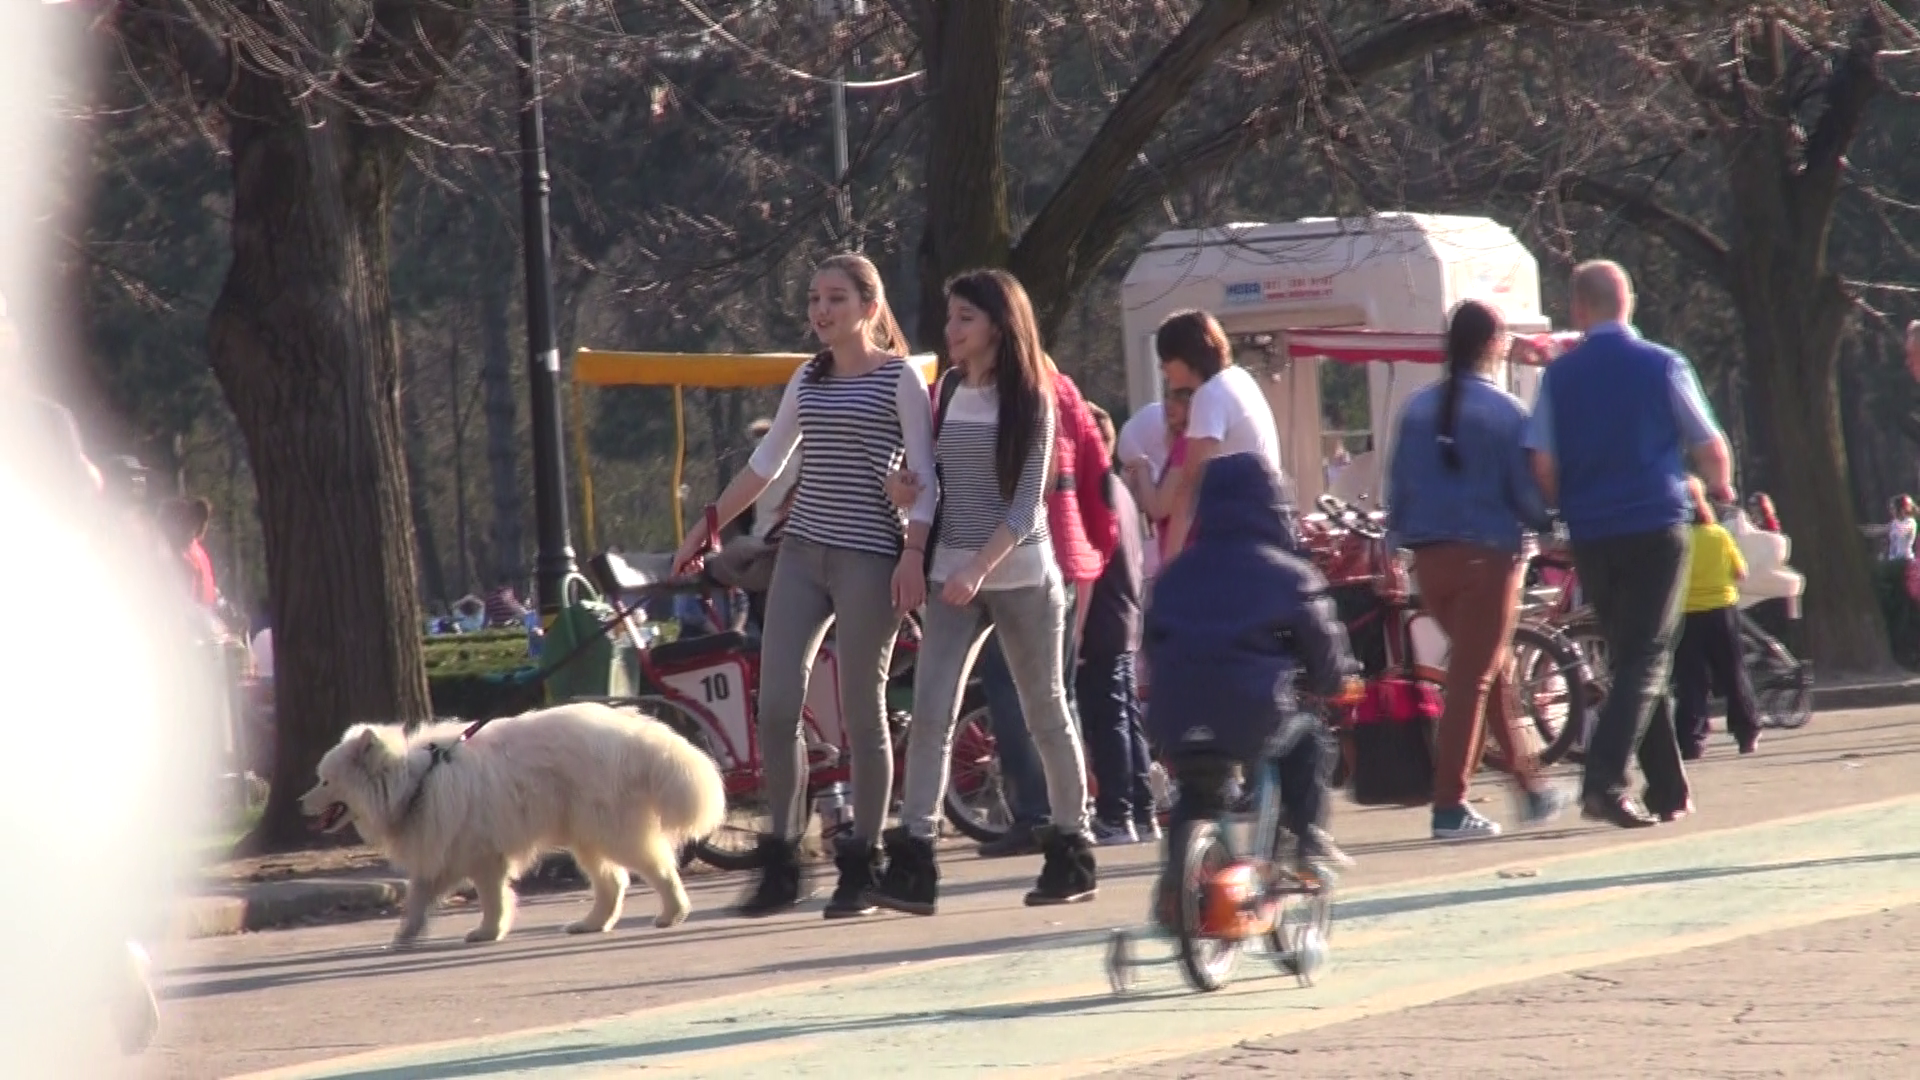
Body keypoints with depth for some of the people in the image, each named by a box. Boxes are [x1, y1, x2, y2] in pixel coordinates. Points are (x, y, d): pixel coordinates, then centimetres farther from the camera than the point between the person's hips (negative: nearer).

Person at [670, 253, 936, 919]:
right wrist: (707, 526, 22)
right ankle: (780, 864, 4)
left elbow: (923, 474, -6)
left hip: (869, 557, -5)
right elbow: (766, 463, 23)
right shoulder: (809, 381, 15)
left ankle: (861, 865, 9)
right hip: (802, 552, 6)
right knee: (775, 707, -3)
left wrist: (914, 552, -17)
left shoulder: (900, 378, -1)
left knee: (861, 713, -1)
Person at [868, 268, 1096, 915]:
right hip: (952, 575, 4)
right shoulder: (947, 394, 10)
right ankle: (913, 861, -15)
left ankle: (1073, 854, 18)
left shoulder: (1030, 401, -4)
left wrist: (980, 568, -21)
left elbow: (1027, 503, -10)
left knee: (1045, 714, 6)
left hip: (1020, 573, -4)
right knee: (930, 713, -10)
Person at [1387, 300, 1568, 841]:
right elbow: (1528, 491, -8)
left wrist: (1407, 542, 14)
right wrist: (1546, 524, 11)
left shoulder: (1417, 409, 6)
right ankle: (1450, 805, -6)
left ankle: (1530, 788, 25)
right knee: (1472, 678, -3)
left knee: (1492, 671, 17)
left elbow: (1397, 487, 6)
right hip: (1487, 554, -5)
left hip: (1430, 558, 5)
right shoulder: (1506, 412, -9)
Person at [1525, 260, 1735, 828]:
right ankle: (1605, 779, -22)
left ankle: (1669, 789, 17)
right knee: (1647, 658, -5)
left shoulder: (1558, 376, 1)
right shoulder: (1663, 366, -2)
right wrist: (1721, 488, 24)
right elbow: (1710, 449, 3)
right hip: (1658, 526, -3)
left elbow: (1543, 466, -4)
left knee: (1630, 658, 14)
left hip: (1591, 534, 3)